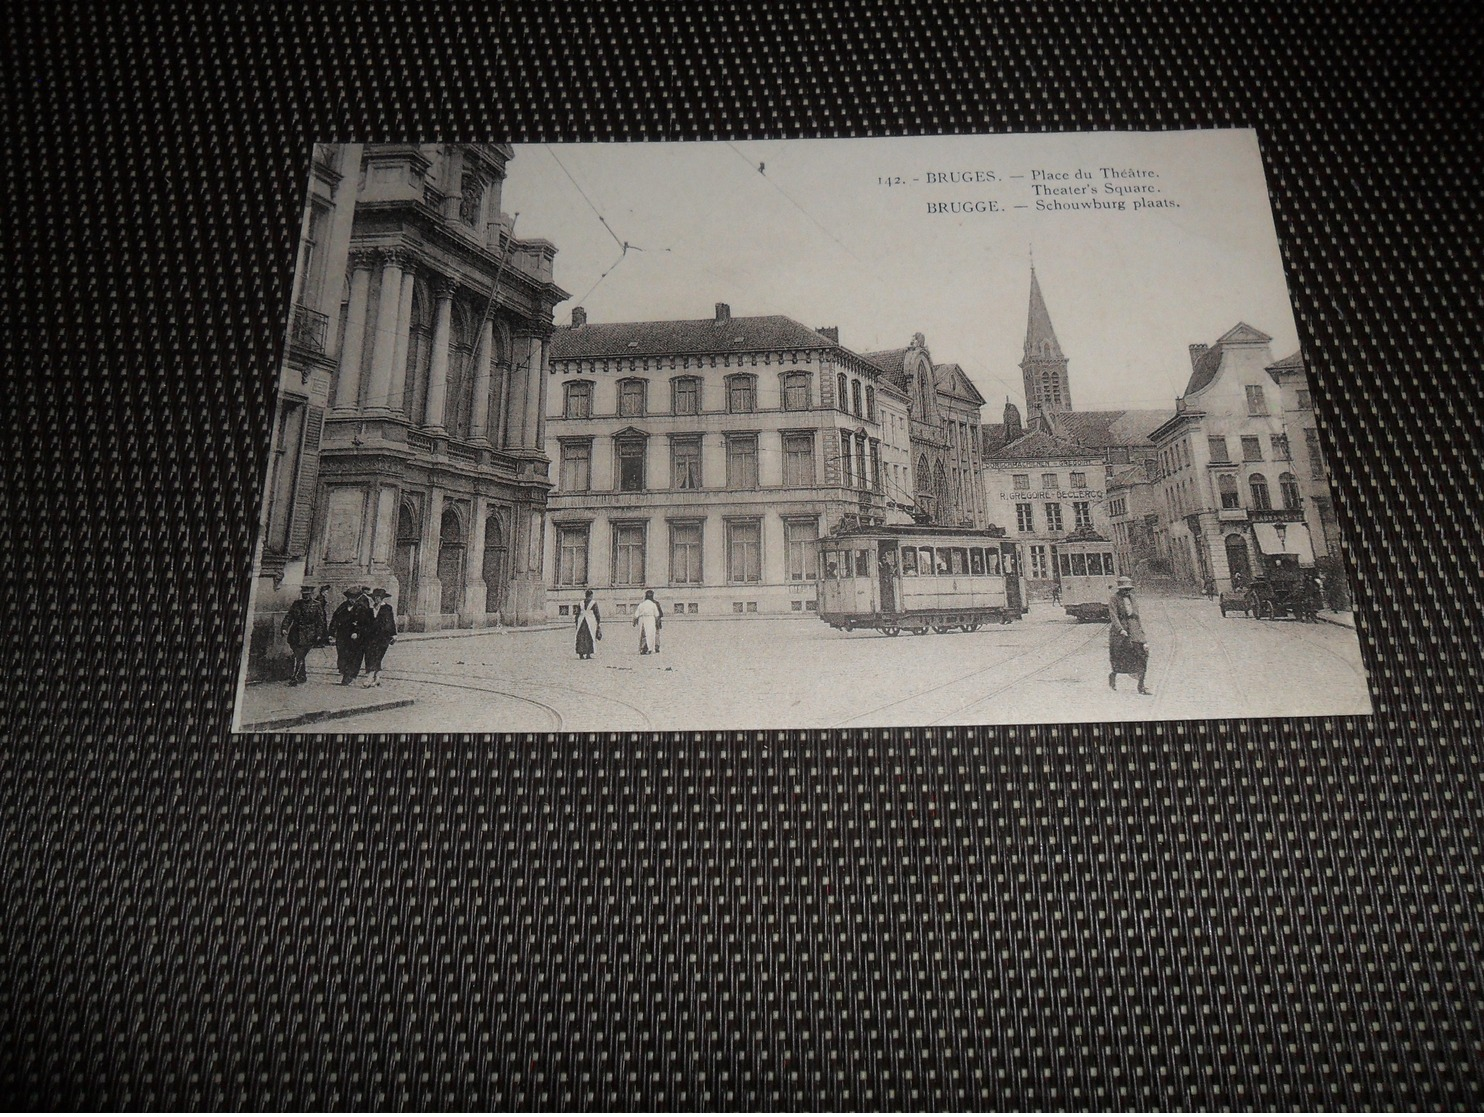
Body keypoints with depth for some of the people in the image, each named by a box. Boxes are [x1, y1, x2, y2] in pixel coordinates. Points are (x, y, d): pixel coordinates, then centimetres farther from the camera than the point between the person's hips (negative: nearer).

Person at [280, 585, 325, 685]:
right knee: (297, 655, 11)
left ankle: (295, 678, -13)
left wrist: (319, 635, -5)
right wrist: (285, 628, -4)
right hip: (295, 634, 4)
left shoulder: (316, 605, 1)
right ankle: (303, 676, 24)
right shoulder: (296, 604, 11)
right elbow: (288, 616, 10)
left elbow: (320, 621, 1)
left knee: (299, 656, -12)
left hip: (307, 635, -4)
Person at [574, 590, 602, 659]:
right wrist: (598, 623, 5)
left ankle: (581, 655, 6)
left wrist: (577, 624, 14)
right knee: (589, 639, 1)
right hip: (591, 622, -4)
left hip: (581, 622, 4)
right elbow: (597, 614, -4)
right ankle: (588, 654, -4)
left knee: (581, 638, 8)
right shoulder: (594, 603, -6)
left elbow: (577, 614, 7)